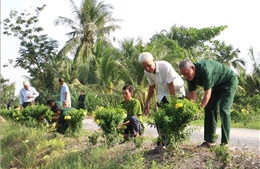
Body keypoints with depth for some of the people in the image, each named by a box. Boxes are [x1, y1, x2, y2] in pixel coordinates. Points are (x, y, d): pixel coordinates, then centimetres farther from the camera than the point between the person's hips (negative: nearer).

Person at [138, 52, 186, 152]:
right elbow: (151, 87, 4)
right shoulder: (147, 72, -12)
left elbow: (171, 86, -30)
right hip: (163, 93, 5)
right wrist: (147, 102, 7)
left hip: (177, 91, -5)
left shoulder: (165, 66, -31)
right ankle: (162, 142, 9)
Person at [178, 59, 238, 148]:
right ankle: (210, 141, 4)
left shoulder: (205, 69, -38)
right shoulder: (190, 75, -14)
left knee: (223, 109, -16)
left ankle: (225, 142, -13)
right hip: (217, 85, 8)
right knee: (210, 109, 1)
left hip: (229, 81, -8)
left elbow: (207, 94, -34)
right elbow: (192, 94, -10)